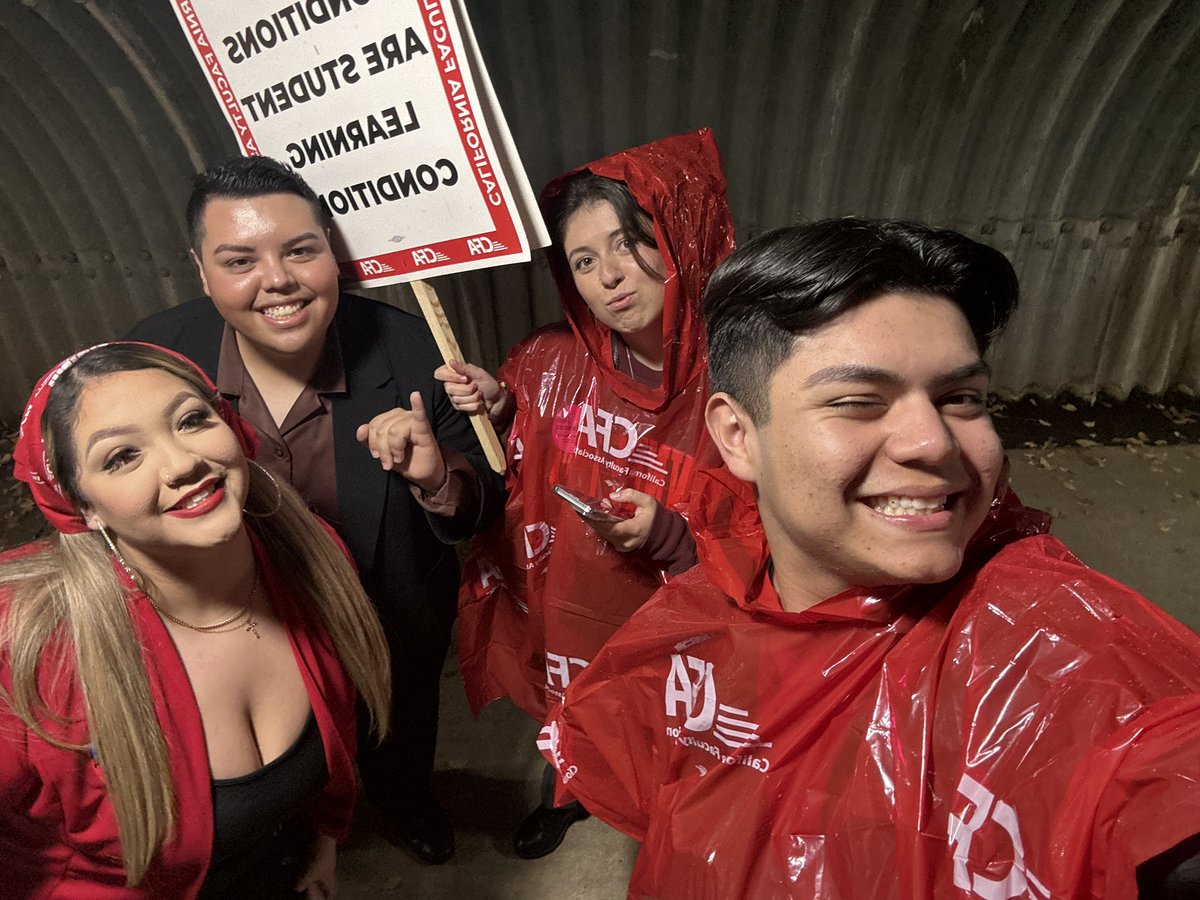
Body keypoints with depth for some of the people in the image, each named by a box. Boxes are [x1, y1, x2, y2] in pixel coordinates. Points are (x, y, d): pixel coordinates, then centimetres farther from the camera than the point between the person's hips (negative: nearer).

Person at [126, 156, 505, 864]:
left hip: (398, 639, 0)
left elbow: (484, 508, -19)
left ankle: (408, 804, 69)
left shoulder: (411, 352, -26)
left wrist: (437, 478, -39)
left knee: (401, 740, 33)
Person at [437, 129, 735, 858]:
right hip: (565, 610, 3)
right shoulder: (549, 362, -16)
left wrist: (673, 537, -30)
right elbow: (518, 479, 1)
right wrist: (498, 412, -17)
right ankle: (567, 794, 66)